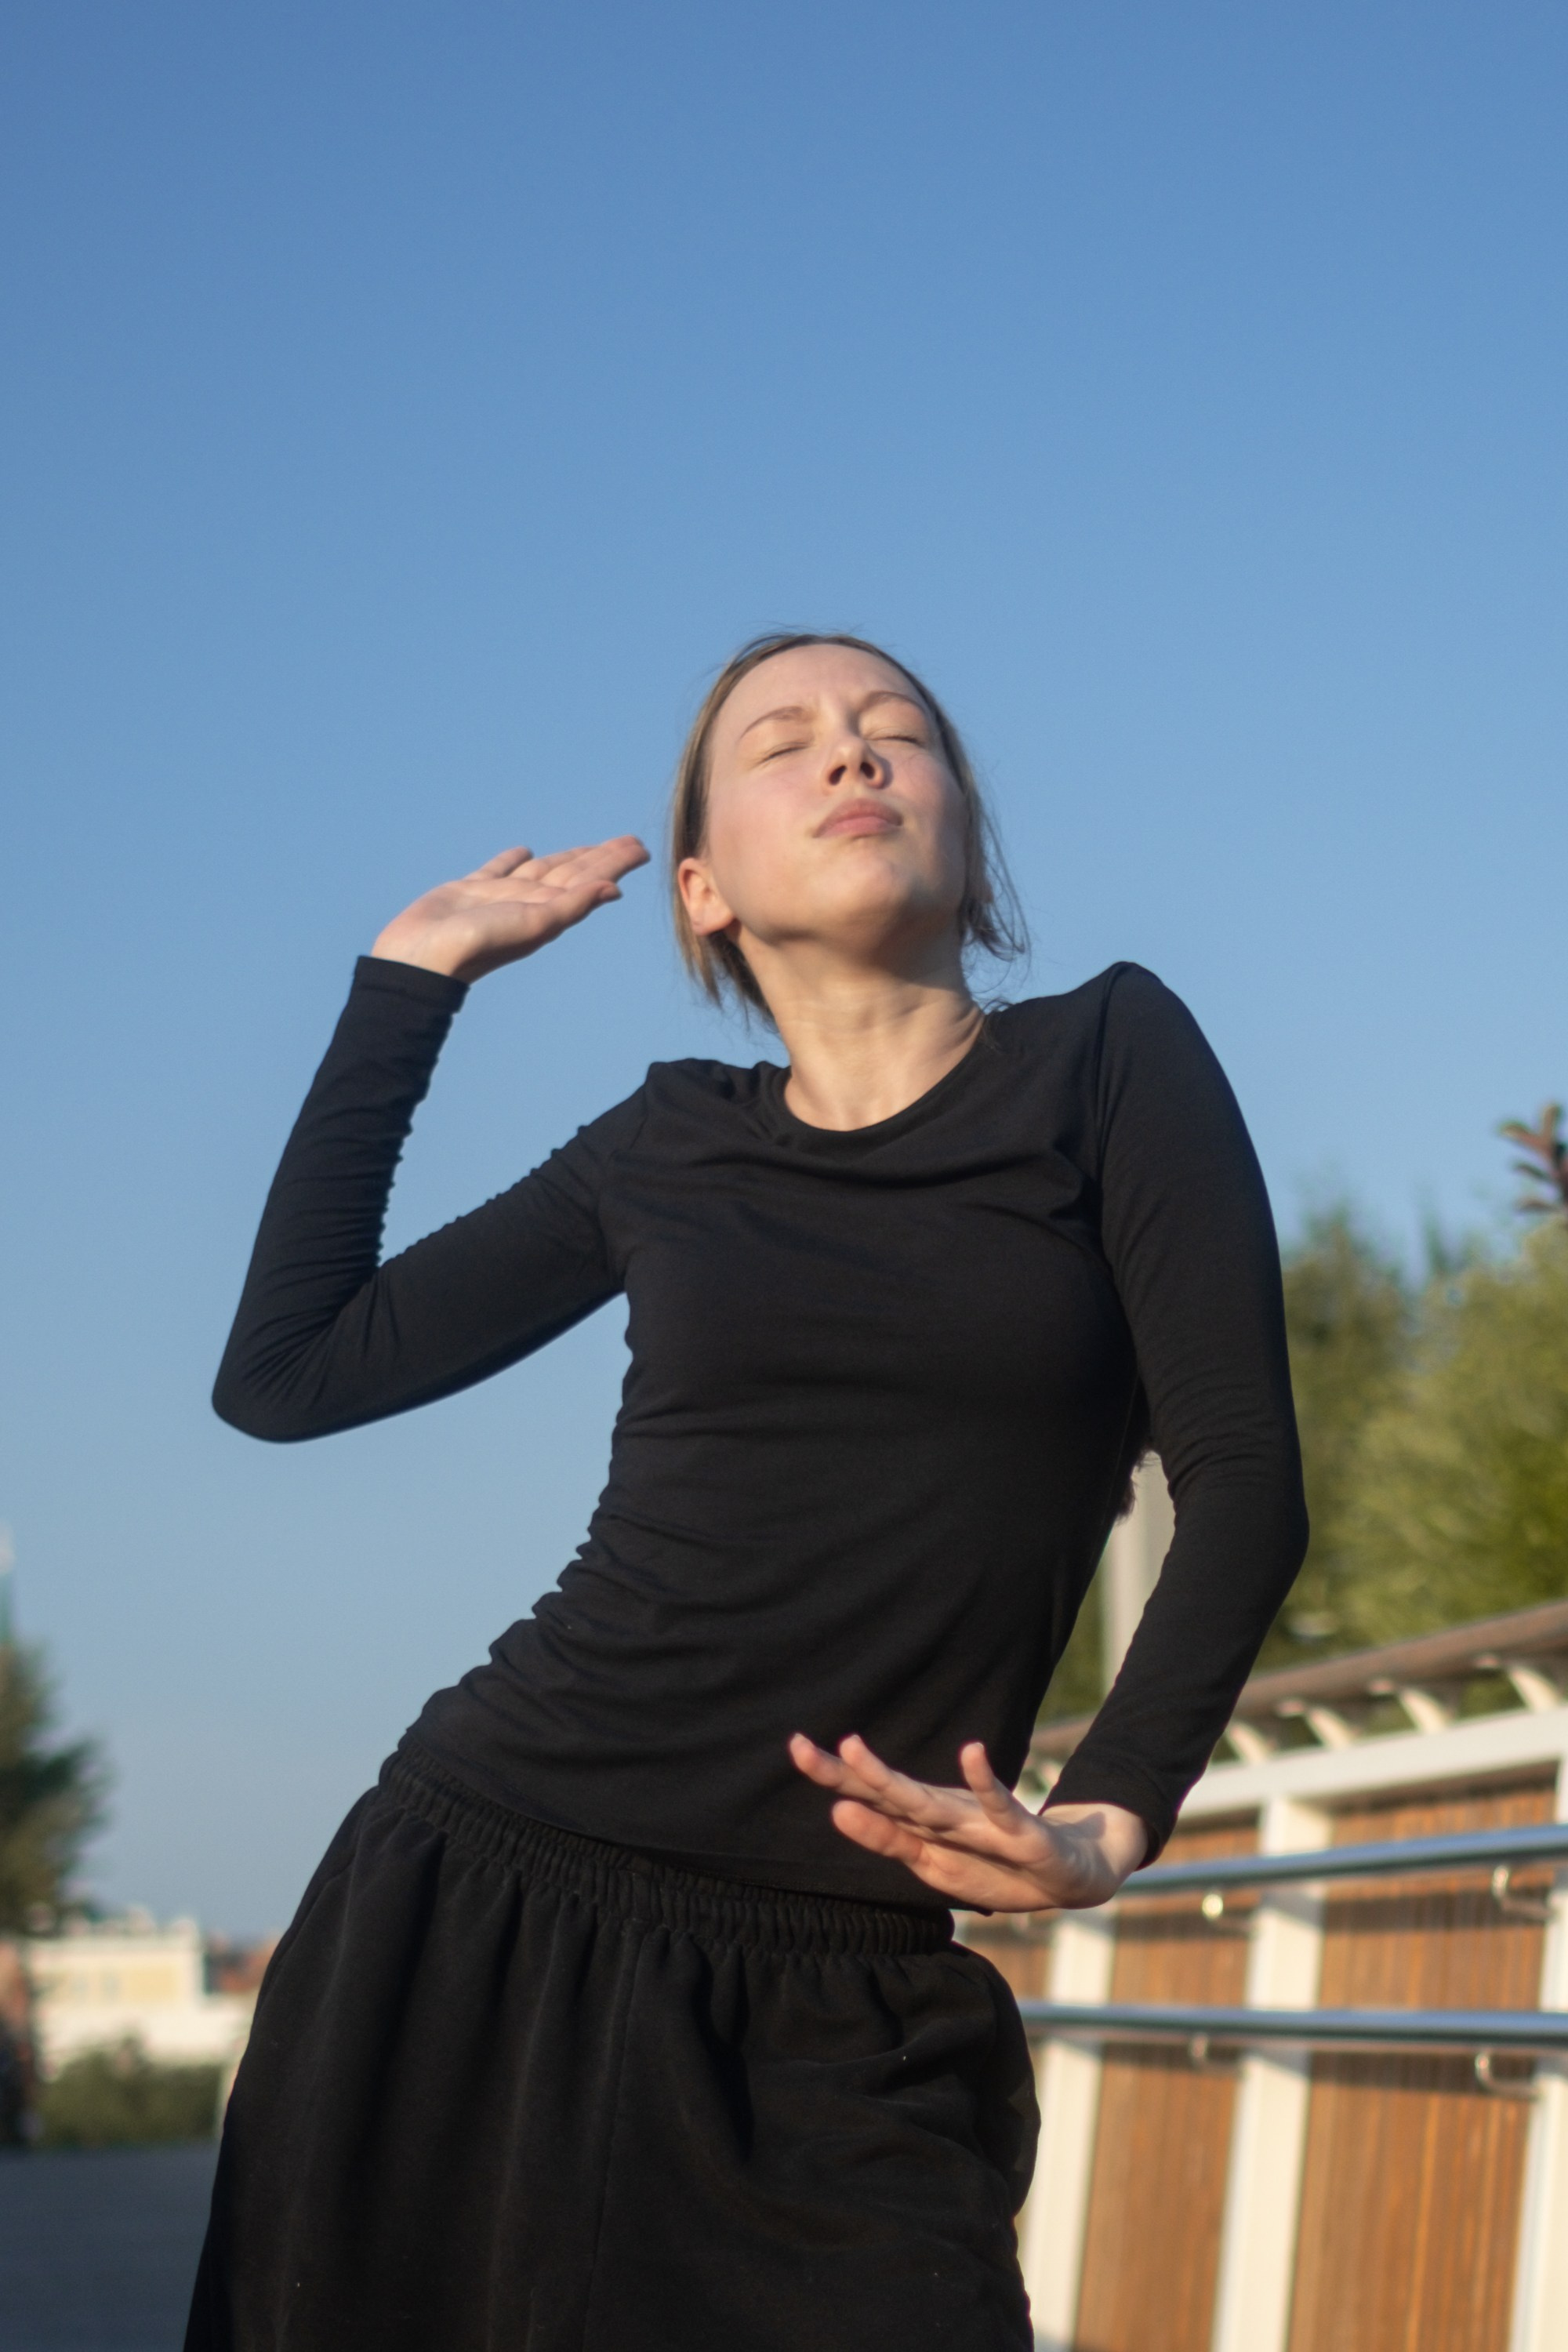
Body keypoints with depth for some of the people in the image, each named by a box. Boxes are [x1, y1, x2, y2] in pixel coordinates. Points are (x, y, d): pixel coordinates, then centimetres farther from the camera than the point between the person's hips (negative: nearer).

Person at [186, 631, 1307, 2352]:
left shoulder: (1108, 1063, 5)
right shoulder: (670, 1152, 11)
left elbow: (1240, 1480, -1)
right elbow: (286, 1371, 12)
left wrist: (1112, 1816, -16)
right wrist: (410, 978, 14)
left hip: (837, 2014, -2)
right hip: (476, 1920, 2)